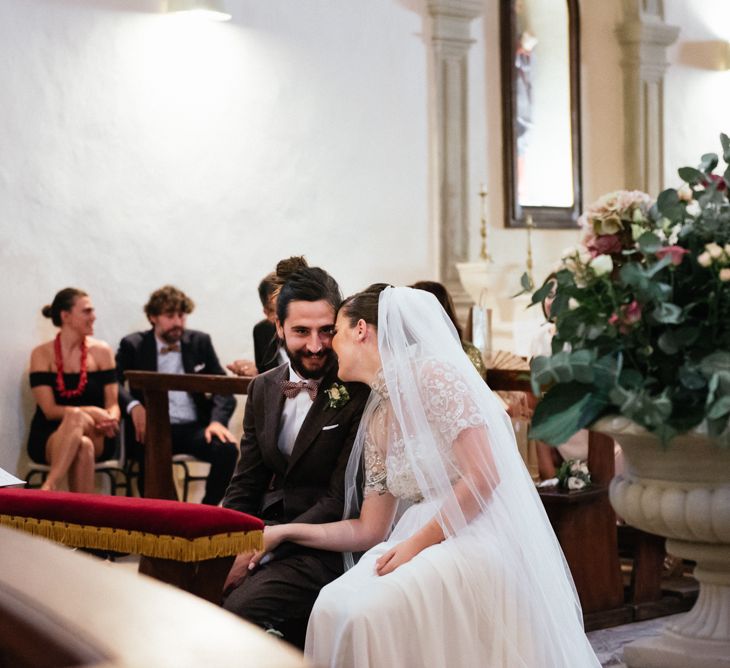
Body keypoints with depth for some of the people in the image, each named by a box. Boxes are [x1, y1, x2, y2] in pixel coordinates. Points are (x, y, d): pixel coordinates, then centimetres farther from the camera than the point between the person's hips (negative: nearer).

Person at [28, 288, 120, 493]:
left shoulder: (101, 351, 5)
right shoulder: (42, 354, 0)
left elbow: (113, 404, 2)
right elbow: (49, 410, -7)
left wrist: (111, 419, -23)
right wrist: (92, 412, -22)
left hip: (95, 436, 1)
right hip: (48, 438, -1)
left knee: (76, 417, -34)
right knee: (82, 446, -36)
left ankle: (48, 487, -43)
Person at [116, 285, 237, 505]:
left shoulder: (200, 342, 15)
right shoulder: (132, 345, 9)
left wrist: (217, 420, -10)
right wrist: (133, 405, -24)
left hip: (194, 428, 3)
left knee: (227, 449, -28)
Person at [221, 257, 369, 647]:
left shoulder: (360, 393, -12)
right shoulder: (263, 389, 9)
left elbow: (341, 501, -13)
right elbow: (245, 483, 12)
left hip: (325, 547, -7)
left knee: (240, 608, -29)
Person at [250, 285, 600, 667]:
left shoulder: (432, 375, -8)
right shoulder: (376, 420, 16)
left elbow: (484, 476, -16)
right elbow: (370, 530, 17)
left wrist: (416, 543, -14)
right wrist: (283, 533, 11)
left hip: (477, 538, -7)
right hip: (425, 544, 7)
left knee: (368, 615, -27)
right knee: (334, 608, -19)